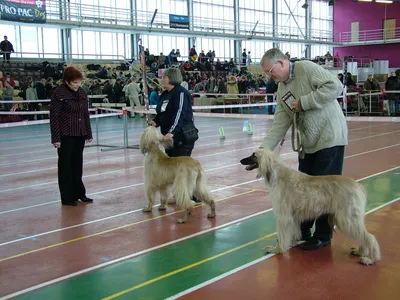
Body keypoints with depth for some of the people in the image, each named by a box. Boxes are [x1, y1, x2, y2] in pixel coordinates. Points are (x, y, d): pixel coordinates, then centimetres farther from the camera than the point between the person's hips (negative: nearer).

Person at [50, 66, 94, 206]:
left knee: (77, 164, 13)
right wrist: (56, 138, -16)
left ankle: (79, 193, 24)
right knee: (65, 166, 3)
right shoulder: (58, 94, -11)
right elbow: (54, 117, -13)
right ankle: (67, 197, 10)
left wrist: (88, 134, 13)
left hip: (79, 135, 6)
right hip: (65, 136, -6)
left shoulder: (82, 93, 8)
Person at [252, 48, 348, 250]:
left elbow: (335, 86, -22)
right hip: (307, 144, 8)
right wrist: (264, 149, -7)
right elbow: (280, 123, 4)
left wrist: (304, 102, -20)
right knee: (303, 188, 12)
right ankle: (302, 231, 27)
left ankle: (323, 236, 15)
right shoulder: (281, 90, 10)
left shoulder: (307, 68, -11)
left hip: (329, 138, -7)